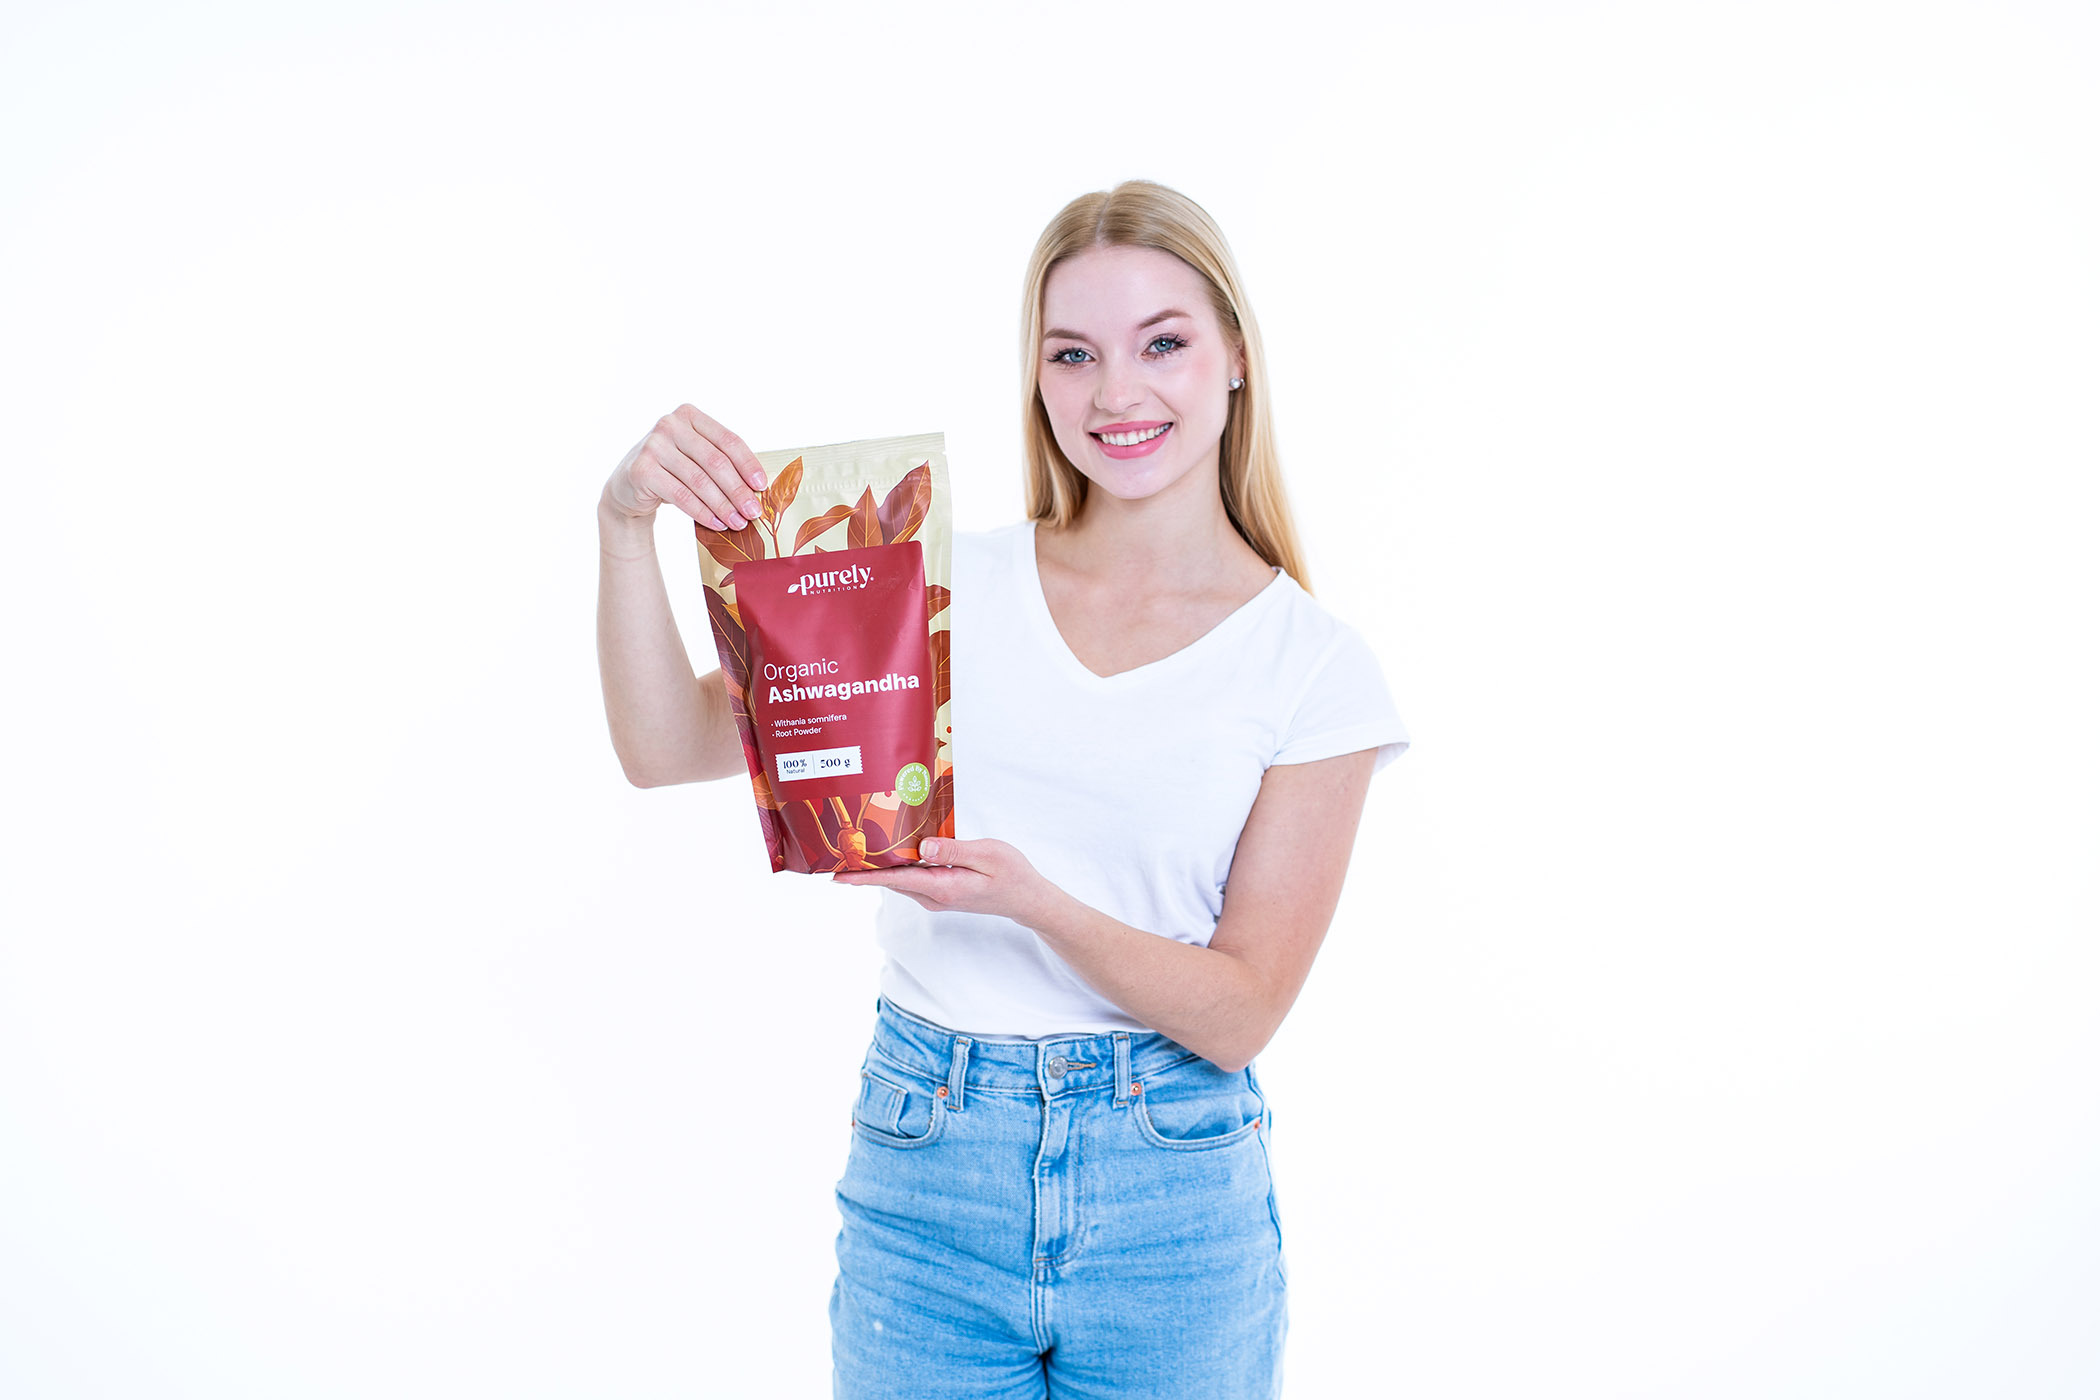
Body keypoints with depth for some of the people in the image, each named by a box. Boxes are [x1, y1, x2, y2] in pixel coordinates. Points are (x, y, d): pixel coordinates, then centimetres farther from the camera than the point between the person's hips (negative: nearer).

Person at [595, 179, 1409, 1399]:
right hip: (924, 1173, 1)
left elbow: (1241, 1011, -7)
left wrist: (1031, 897, -23)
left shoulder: (1317, 666, -5)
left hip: (1174, 1201, -1)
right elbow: (668, 745, -4)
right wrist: (627, 522, -18)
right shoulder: (952, 588, 0)